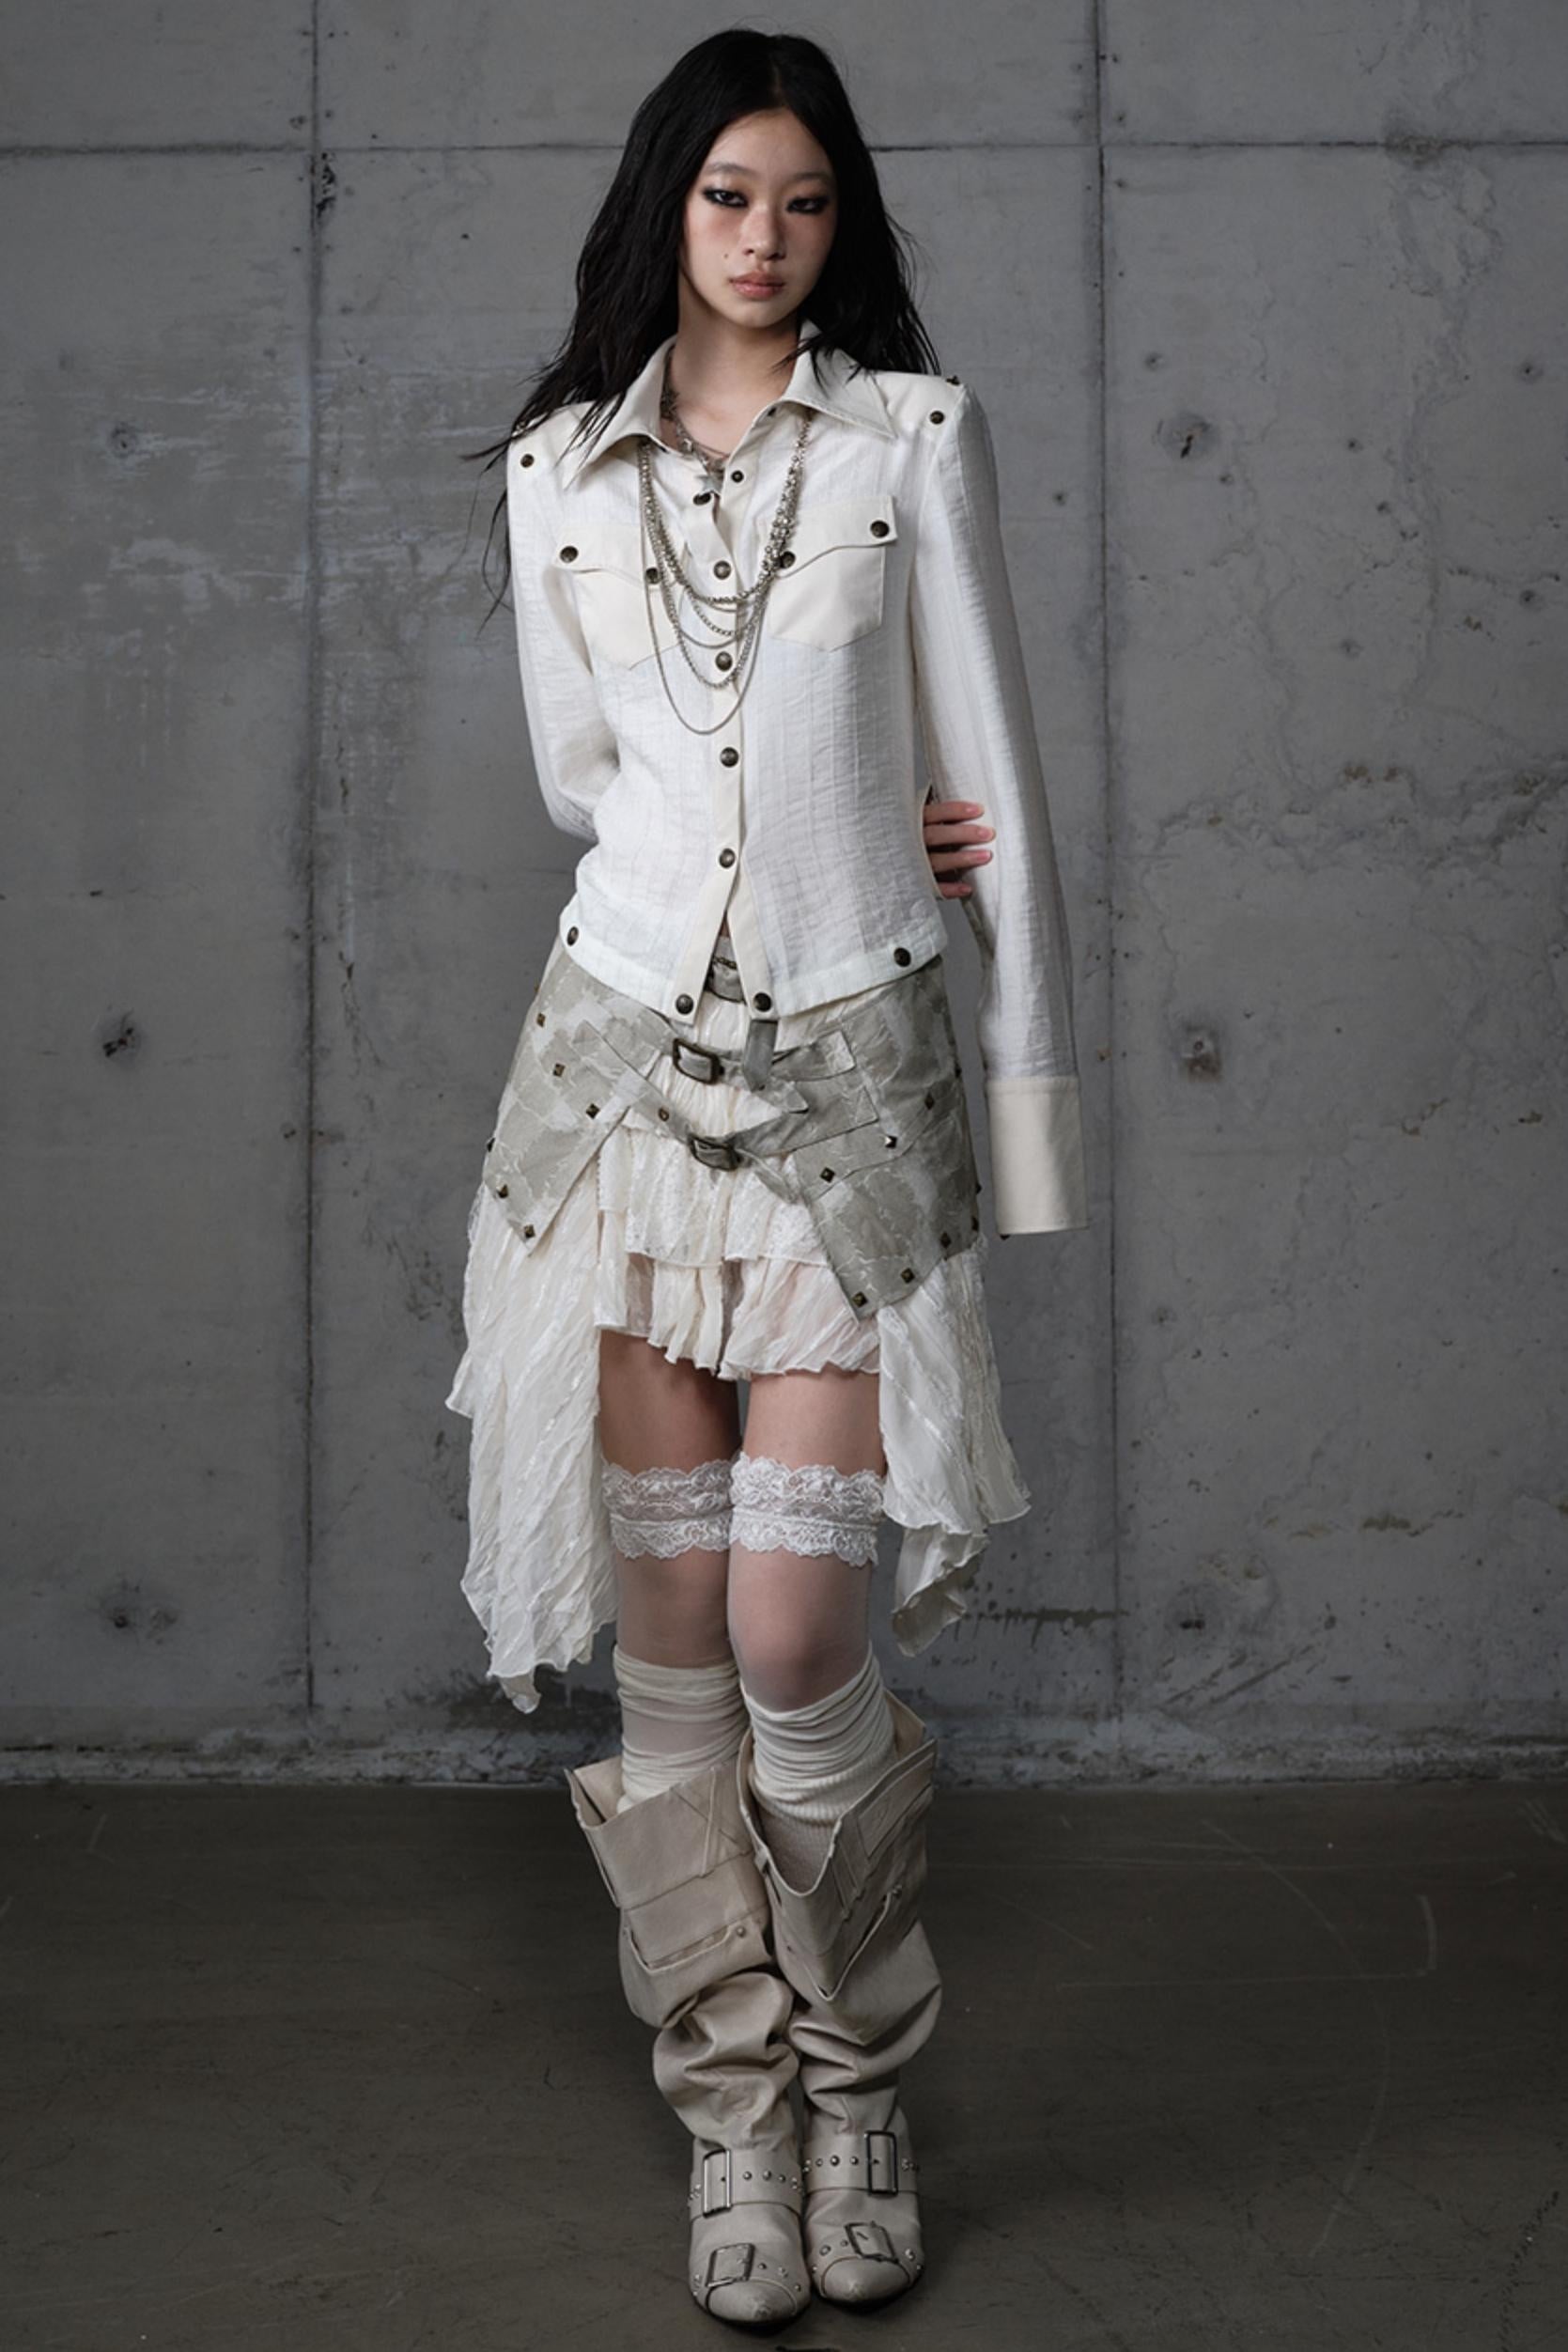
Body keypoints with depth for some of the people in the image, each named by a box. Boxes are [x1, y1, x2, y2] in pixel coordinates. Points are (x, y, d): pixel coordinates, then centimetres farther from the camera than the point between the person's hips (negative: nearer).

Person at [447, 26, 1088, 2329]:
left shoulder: (917, 434, 6)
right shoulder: (559, 471, 11)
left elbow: (990, 768, 4)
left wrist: (1028, 1077, 0)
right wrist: (837, 830, 8)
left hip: (854, 1070, -2)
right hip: (628, 1048, 2)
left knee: (793, 1630, -7)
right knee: (669, 1631, 2)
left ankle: (858, 2079, 19)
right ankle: (734, 2100, 20)